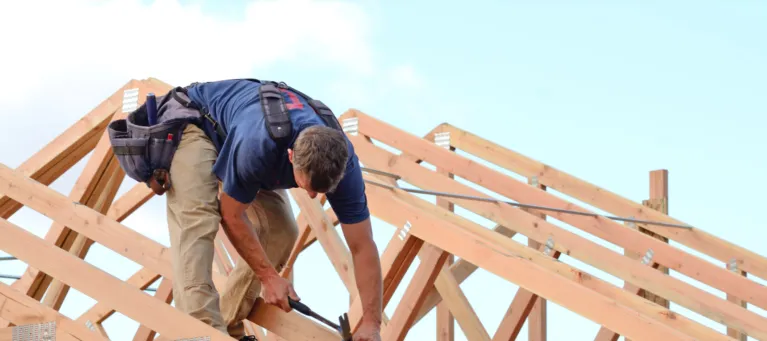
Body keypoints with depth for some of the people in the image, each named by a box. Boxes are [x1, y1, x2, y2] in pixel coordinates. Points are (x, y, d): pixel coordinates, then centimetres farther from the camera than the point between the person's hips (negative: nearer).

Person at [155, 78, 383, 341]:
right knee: (198, 222, -27)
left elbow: (362, 247, -22)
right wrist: (269, 276, -22)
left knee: (281, 230, -8)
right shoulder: (258, 145, -44)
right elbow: (232, 216, -26)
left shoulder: (341, 162, -29)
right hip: (196, 122, -5)